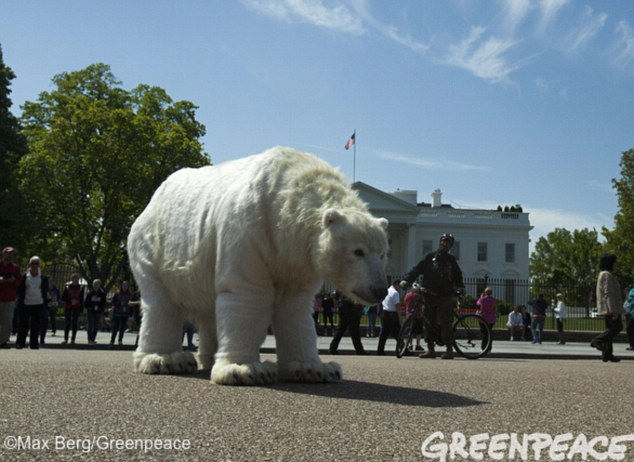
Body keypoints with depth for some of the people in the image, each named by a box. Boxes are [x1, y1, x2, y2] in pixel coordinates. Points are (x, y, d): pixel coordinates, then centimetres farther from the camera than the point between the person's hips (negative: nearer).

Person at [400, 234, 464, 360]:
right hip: (430, 296, 1)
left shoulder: (451, 260, 15)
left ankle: (449, 349, -6)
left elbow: (458, 275, 23)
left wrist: (460, 288, 7)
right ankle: (430, 349, 10)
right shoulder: (430, 257, 10)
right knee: (429, 323, 3)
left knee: (445, 323, -10)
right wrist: (406, 280, -10)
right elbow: (417, 269, 3)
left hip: (445, 297, -1)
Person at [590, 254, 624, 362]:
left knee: (610, 329, 7)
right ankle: (597, 340, -14)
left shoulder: (603, 274, 20)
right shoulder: (607, 275, -13)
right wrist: (614, 311, -24)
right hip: (609, 307, -10)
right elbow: (608, 293, -20)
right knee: (617, 326, -11)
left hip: (606, 308, 10)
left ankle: (607, 354, 4)